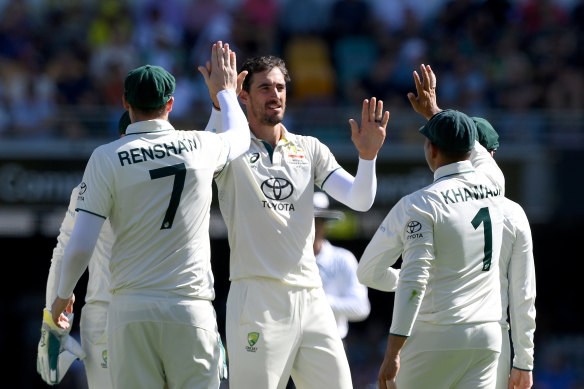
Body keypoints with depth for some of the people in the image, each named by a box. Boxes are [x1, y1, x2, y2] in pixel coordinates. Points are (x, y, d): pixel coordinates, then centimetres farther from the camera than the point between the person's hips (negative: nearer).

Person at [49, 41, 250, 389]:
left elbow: (80, 246, -4)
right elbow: (240, 136, 30)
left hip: (131, 310, -1)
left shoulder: (106, 158, -2)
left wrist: (63, 296, 14)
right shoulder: (200, 146, 4)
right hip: (191, 310, 1)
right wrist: (226, 91, 48)